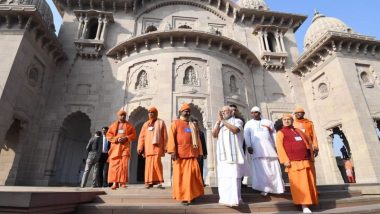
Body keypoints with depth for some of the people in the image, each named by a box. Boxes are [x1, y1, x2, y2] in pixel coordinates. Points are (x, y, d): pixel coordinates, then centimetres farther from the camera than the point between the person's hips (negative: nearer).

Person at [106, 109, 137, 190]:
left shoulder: (129, 125, 12)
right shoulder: (113, 125, 14)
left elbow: (133, 135, 6)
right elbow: (108, 135, 7)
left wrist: (126, 138, -12)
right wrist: (116, 139, -10)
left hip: (125, 147, -1)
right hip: (115, 147, 1)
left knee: (124, 165, -9)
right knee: (114, 165, -3)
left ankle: (122, 182, -5)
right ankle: (115, 182, 1)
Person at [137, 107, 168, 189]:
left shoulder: (161, 122, 7)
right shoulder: (146, 124, 16)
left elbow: (164, 136, 3)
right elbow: (142, 136, 11)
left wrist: (165, 147, -2)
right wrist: (140, 147, 2)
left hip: (157, 146, -4)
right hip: (148, 147, 4)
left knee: (156, 163, -12)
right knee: (149, 164, 4)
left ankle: (159, 182, -4)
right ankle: (150, 181, 12)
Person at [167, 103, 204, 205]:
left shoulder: (192, 125, 20)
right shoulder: (175, 123, 4)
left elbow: (197, 139, 19)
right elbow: (172, 137, -6)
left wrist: (199, 152, 14)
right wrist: (172, 151, -16)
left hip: (192, 154, 5)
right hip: (180, 154, -4)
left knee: (193, 175, 5)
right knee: (180, 176, 1)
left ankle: (191, 195, 19)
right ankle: (183, 196, 11)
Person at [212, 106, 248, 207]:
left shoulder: (237, 121, 9)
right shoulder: (219, 123, 21)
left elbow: (235, 130, -13)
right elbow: (214, 134, 5)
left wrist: (223, 121, -10)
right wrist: (219, 121, -2)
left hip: (233, 153, -4)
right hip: (222, 154, 4)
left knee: (234, 175, -8)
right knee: (223, 176, 2)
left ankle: (235, 198, -2)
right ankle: (225, 198, 10)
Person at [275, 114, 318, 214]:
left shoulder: (299, 131, 25)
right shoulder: (280, 133, 6)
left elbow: (309, 141, 28)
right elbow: (279, 146, -6)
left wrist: (311, 155, 16)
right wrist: (285, 160, -17)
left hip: (306, 160, 6)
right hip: (293, 162, -6)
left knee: (309, 183, 8)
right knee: (299, 184, -7)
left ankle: (308, 202, 21)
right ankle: (304, 205, -3)